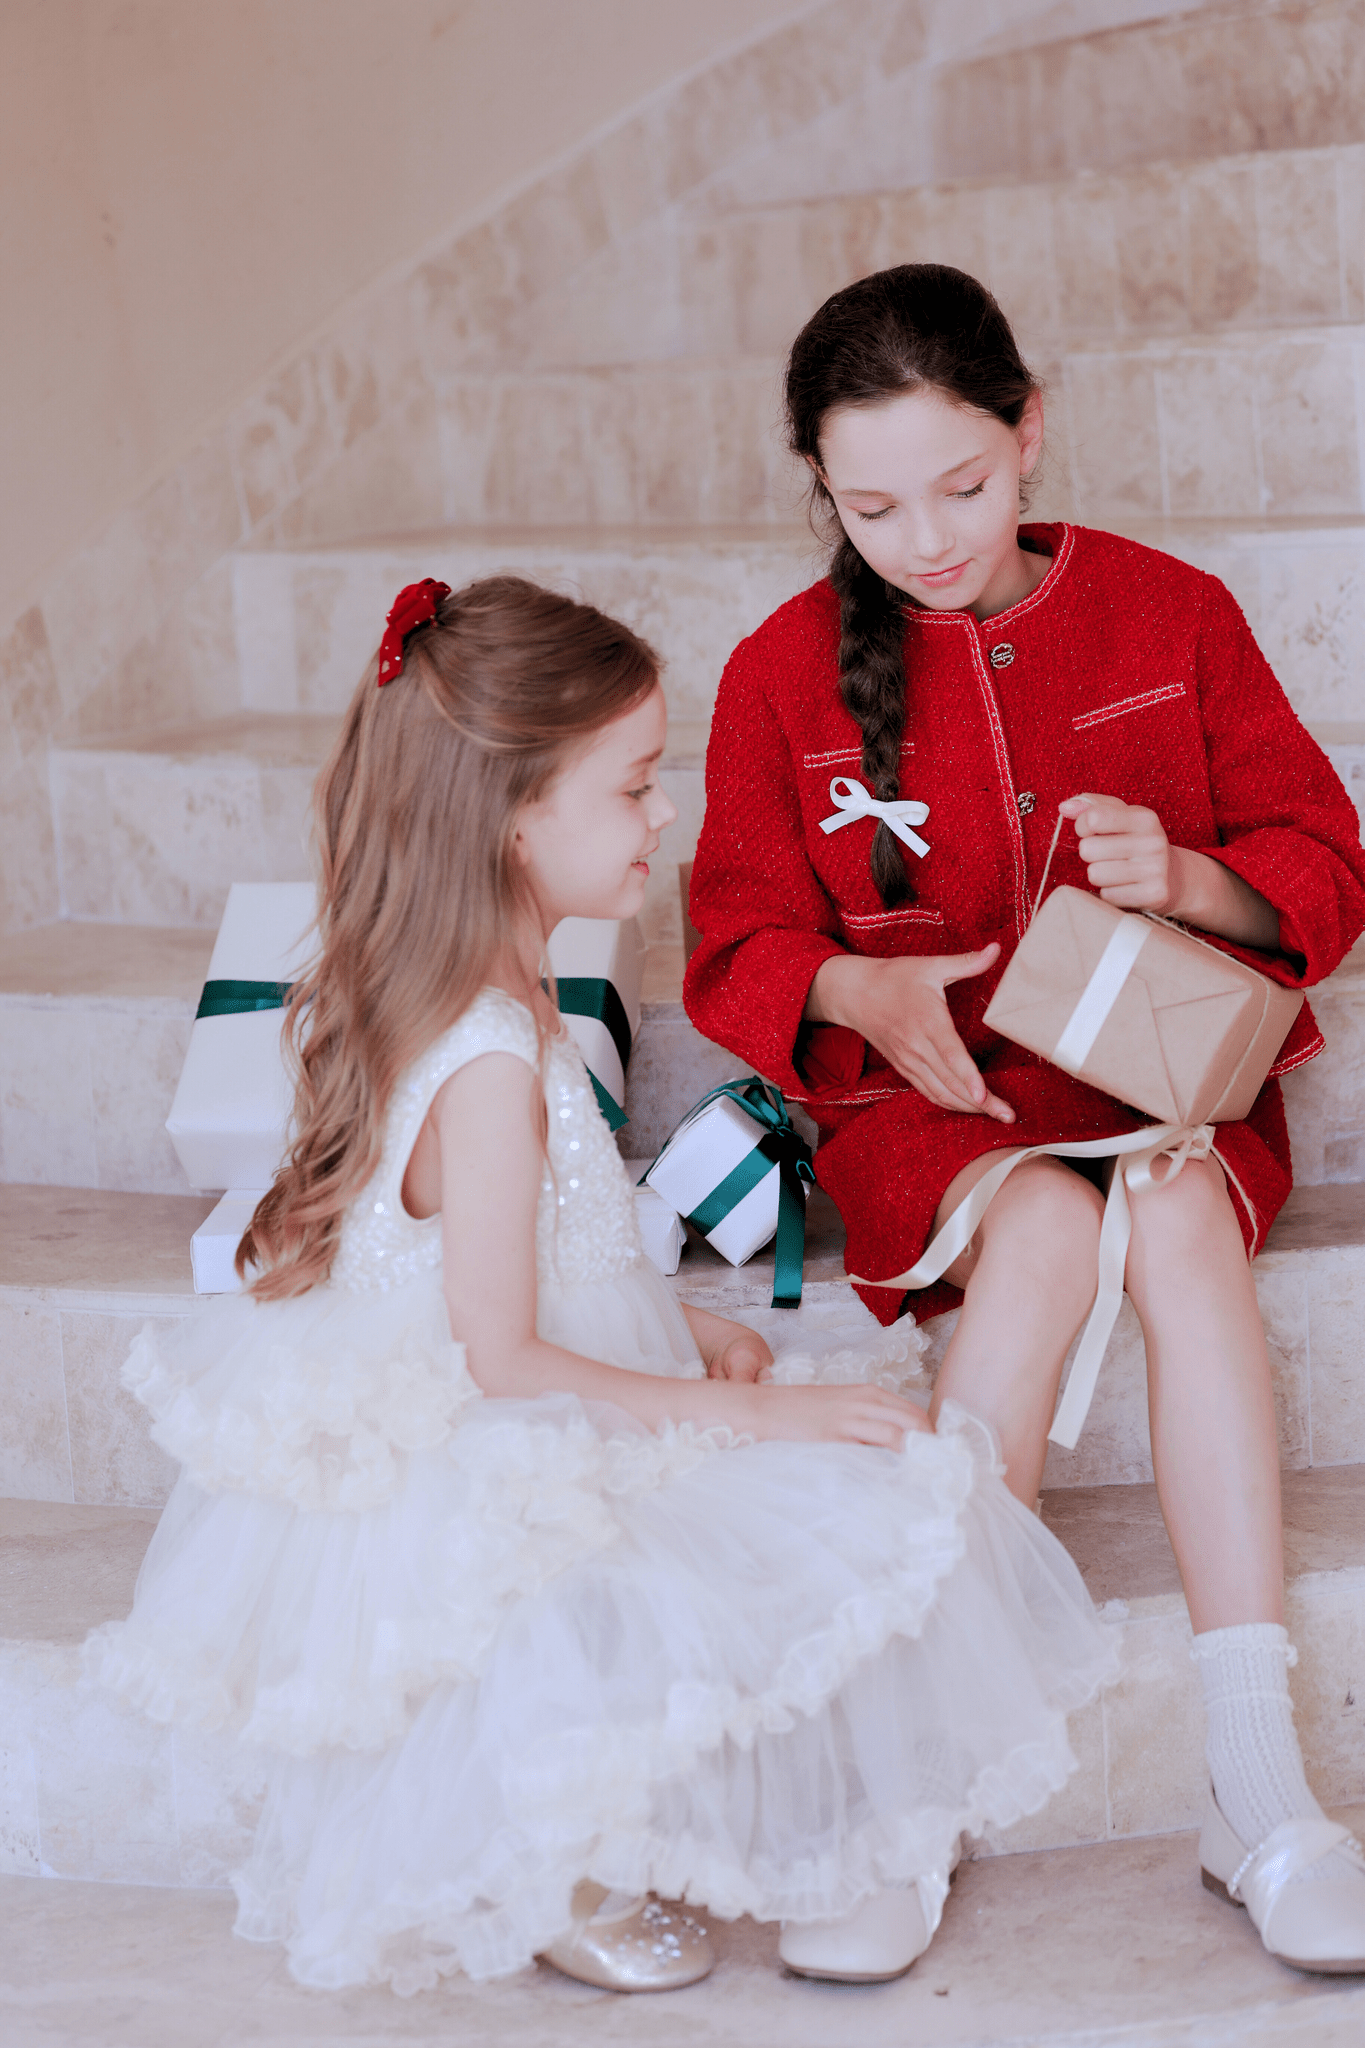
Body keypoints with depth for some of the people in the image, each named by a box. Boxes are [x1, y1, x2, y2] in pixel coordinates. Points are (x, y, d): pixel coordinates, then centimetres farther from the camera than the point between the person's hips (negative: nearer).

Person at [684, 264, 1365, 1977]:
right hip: (926, 1098, -1)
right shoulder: (784, 673, 1)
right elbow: (740, 947, 6)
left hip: (1160, 1073, 1)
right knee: (1049, 1228, -35)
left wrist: (1188, 878, -18)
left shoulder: (1167, 613, 3)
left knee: (1178, 1216, -34)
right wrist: (862, 996, -17)